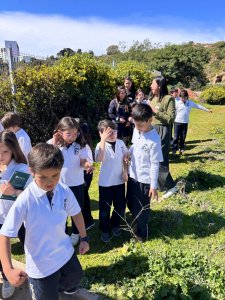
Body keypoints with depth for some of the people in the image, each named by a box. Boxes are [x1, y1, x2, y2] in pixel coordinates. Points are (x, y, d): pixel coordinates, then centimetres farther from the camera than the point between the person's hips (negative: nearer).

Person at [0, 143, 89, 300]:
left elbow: (76, 213, 2)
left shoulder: (64, 191, -15)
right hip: (40, 264, -4)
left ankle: (61, 285, 64)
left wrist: (84, 238, 9)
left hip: (65, 252, 5)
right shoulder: (25, 200, -27)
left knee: (75, 278, 31)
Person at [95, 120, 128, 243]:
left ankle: (114, 225, 43)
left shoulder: (121, 143, -5)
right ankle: (105, 230, 33)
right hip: (105, 183, -4)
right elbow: (99, 159, -39)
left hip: (119, 181, 4)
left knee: (121, 207, 16)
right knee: (105, 208, 11)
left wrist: (125, 171, -1)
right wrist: (103, 140, -39)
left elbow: (125, 158, 9)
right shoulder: (101, 145, -18)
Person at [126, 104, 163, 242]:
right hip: (133, 175, 7)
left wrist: (154, 185, -15)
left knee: (141, 208, 11)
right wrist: (127, 153, -5)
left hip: (144, 179, -7)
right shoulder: (136, 130, -3)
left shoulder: (154, 139, -23)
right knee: (131, 204, 23)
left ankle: (142, 233, 34)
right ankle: (137, 224, 49)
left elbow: (155, 164, -19)